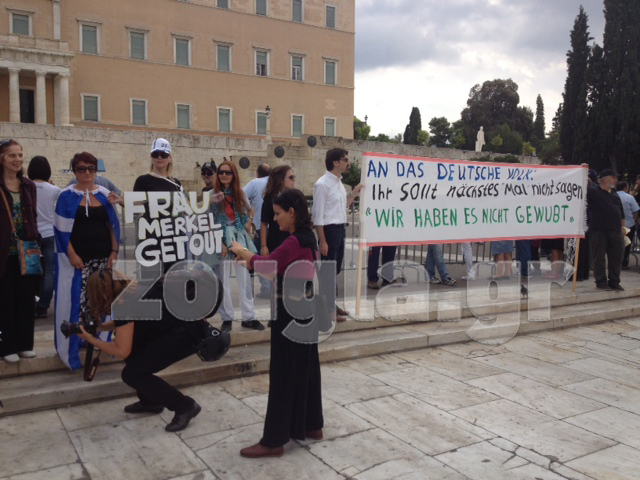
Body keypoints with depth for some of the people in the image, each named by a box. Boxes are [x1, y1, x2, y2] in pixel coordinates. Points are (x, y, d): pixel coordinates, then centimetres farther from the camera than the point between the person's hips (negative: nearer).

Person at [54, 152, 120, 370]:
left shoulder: (105, 194, 7)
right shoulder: (67, 195, -1)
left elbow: (114, 225, 8)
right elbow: (62, 229, -5)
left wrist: (114, 252, 0)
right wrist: (71, 255, -13)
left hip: (104, 257, 3)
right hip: (77, 258, -3)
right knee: (76, 300, -3)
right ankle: (74, 346, 7)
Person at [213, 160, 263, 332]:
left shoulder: (240, 193, 7)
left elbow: (250, 210, 24)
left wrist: (248, 223, 5)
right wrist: (219, 242, -14)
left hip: (240, 238, 3)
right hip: (221, 239, -3)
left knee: (245, 278, 6)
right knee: (224, 280, 4)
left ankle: (248, 317, 14)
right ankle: (226, 318, 14)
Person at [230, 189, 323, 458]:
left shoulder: (295, 242, -21)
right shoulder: (306, 238, 8)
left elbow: (267, 265, -20)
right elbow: (278, 267, 11)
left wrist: (242, 251, -4)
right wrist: (249, 260, 3)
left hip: (292, 312, -10)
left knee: (283, 374, -2)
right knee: (304, 369, 18)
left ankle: (274, 441, 7)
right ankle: (311, 425, 31)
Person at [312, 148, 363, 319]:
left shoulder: (339, 183, 12)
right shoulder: (322, 184, -16)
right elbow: (317, 215, -18)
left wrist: (354, 193, 11)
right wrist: (322, 241, -20)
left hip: (340, 229, 9)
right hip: (330, 229, -9)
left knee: (335, 268, 17)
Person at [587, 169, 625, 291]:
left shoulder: (615, 195, 19)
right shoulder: (593, 192, 0)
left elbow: (621, 214, 23)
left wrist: (622, 227, 13)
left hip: (615, 231, 6)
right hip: (598, 231, -6)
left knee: (616, 257, 7)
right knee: (599, 257, 0)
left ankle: (614, 281, 18)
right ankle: (601, 281, 9)